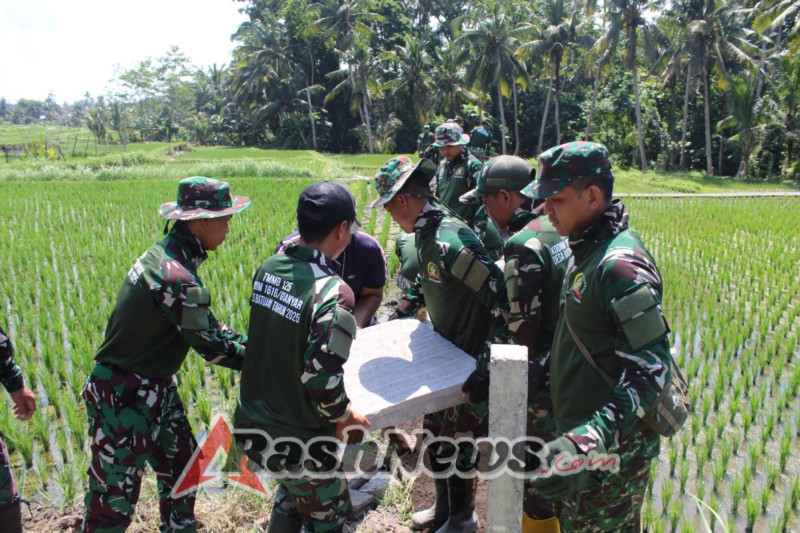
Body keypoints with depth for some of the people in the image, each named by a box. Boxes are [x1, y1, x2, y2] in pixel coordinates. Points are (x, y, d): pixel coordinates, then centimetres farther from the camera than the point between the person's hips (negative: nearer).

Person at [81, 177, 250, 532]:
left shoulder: (166, 253, 2)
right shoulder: (176, 278, -28)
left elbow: (205, 323, 9)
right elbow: (212, 345, -22)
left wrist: (247, 342, 0)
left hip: (156, 389, 10)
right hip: (125, 398, -10)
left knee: (181, 469, 21)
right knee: (114, 495, 6)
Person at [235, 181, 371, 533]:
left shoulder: (268, 268, -5)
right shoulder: (333, 293, -27)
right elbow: (322, 378, -29)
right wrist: (344, 417, -9)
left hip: (252, 425, 7)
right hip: (299, 443, -6)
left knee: (292, 492, 32)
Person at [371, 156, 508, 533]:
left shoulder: (450, 242, -29)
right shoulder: (424, 234, 1)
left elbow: (501, 296, -32)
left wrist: (488, 363, -32)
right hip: (445, 356, 9)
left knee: (458, 440, 8)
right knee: (434, 434, 19)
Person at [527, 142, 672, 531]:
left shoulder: (620, 264, -25)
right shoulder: (589, 248, 5)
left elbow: (650, 370, -30)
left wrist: (588, 443, -39)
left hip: (610, 449, -9)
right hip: (580, 429, 9)